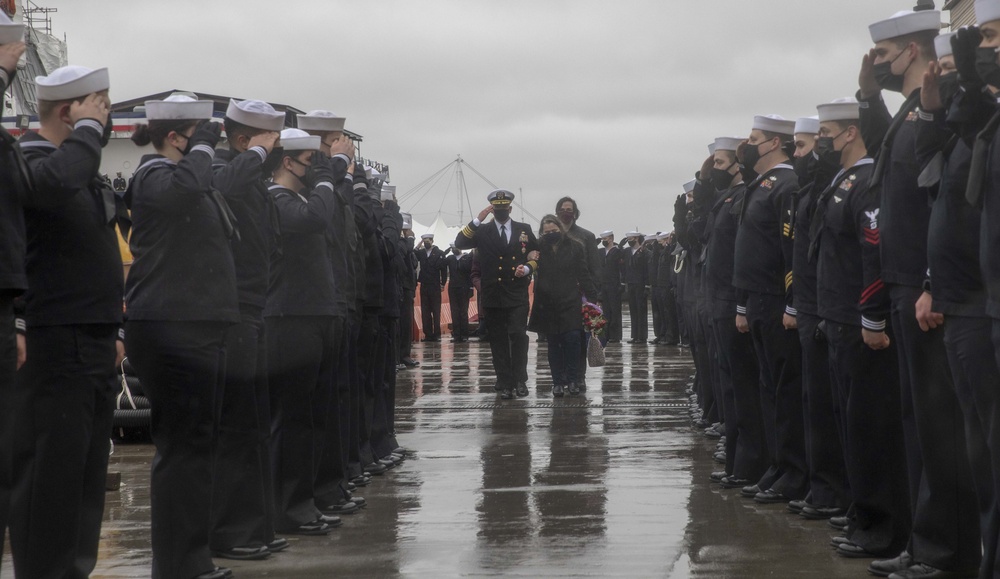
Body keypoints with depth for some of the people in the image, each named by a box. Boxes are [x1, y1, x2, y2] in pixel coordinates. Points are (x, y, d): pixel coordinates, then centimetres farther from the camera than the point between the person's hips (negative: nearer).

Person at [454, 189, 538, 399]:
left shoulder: (524, 230, 10)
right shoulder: (482, 232, 7)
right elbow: (459, 243, -7)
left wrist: (527, 268, -3)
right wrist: (477, 220, -13)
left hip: (517, 295, -1)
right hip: (493, 295, 1)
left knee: (518, 336, -12)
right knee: (498, 341, 2)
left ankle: (520, 380, -2)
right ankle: (505, 384, 7)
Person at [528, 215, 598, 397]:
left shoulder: (575, 247, 2)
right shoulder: (539, 248, 3)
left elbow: (583, 274, 2)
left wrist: (592, 296, -3)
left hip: (571, 302, -1)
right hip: (547, 305, 1)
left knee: (572, 338, -11)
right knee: (553, 344, 5)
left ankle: (572, 380, -2)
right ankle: (558, 382, 10)